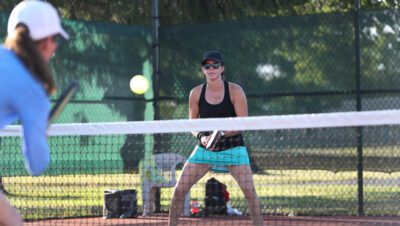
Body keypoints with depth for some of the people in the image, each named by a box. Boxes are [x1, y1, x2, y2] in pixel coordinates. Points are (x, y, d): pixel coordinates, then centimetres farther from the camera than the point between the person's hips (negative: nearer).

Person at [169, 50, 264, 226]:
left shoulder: (235, 91, -11)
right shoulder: (196, 93, -3)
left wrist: (222, 133, -27)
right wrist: (202, 136, -16)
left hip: (233, 147, -2)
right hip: (205, 149, 2)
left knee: (250, 191, -15)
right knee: (179, 190, -6)